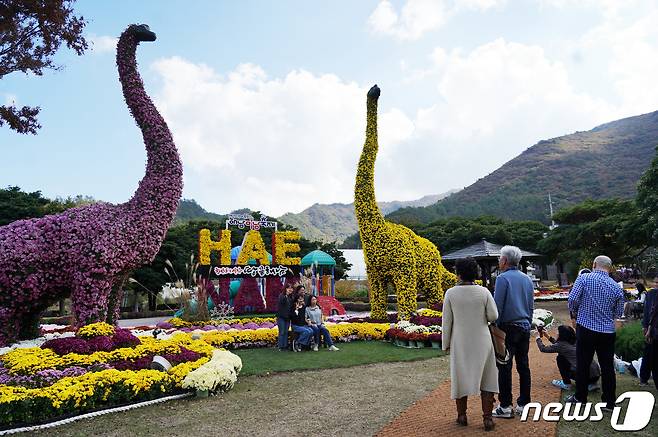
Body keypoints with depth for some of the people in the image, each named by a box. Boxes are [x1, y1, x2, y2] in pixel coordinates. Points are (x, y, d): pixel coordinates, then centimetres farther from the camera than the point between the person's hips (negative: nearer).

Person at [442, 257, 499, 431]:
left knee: (460, 377, 14)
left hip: (460, 343, 0)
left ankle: (462, 415, 24)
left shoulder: (450, 293, -10)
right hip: (482, 342, 0)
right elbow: (493, 316, -6)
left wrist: (446, 343, 4)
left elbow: (447, 321, -6)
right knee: (486, 378, 12)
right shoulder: (484, 292, -9)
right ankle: (487, 418, 11)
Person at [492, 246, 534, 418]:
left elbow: (497, 306, -13)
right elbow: (531, 306, 15)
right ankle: (523, 404, 18)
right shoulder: (527, 279, 9)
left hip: (508, 328, -7)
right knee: (523, 365, 12)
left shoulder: (503, 278, -12)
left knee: (505, 367, -2)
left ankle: (505, 407, 2)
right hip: (525, 327, 7)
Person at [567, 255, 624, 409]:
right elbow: (618, 313, 7)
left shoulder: (584, 278, -10)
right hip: (608, 332, 2)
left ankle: (580, 397, 21)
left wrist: (576, 310, 5)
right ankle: (609, 401, 19)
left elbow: (572, 299, -16)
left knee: (583, 364, 10)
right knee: (607, 366, 11)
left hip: (586, 328, -2)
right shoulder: (617, 287, -1)